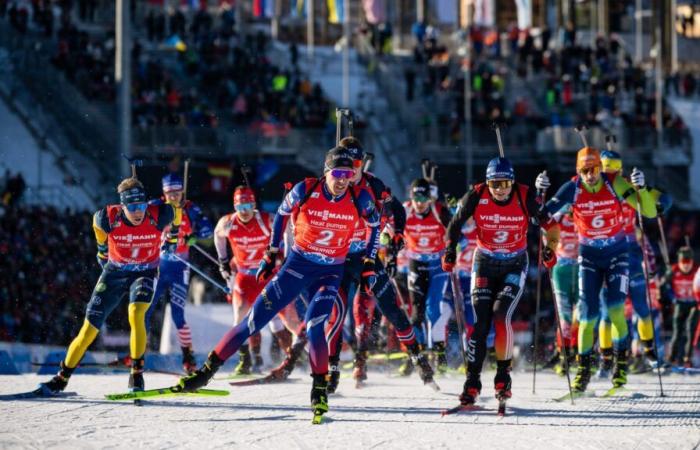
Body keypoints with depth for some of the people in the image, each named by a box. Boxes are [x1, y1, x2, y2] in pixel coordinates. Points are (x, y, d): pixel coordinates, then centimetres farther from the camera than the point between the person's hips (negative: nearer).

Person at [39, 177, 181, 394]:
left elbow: (176, 215, -1)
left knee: (136, 315, -30)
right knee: (89, 330, 0)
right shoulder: (108, 218, -24)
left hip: (144, 272, -1)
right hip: (114, 272, 1)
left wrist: (172, 238, 15)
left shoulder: (159, 216, -26)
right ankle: (61, 379, 15)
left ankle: (137, 374, -17)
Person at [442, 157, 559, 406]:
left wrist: (550, 247, -21)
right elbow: (456, 223, -2)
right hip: (485, 264, 1)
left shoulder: (525, 197, -17)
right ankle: (472, 381, -3)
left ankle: (503, 375, -4)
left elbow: (549, 223, -7)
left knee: (501, 316, -19)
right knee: (480, 323, -8)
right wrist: (450, 249, -13)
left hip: (515, 266, -1)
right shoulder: (476, 196, -15)